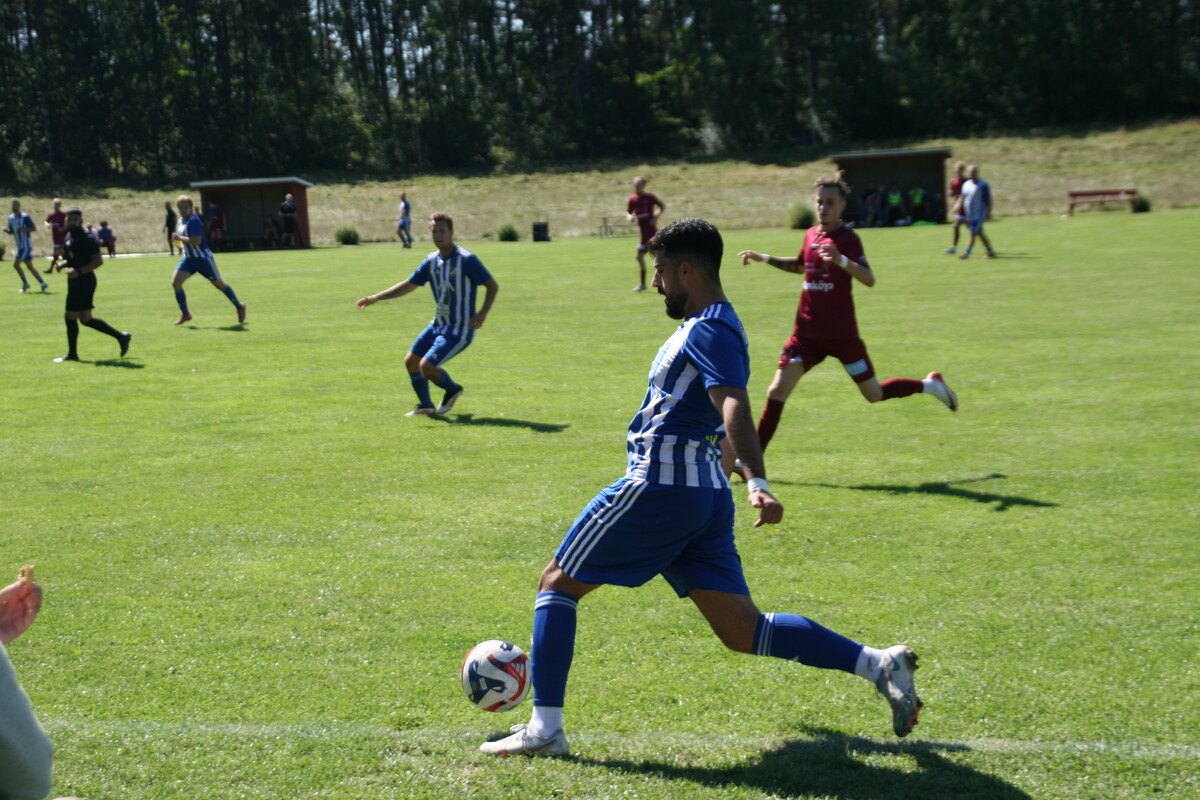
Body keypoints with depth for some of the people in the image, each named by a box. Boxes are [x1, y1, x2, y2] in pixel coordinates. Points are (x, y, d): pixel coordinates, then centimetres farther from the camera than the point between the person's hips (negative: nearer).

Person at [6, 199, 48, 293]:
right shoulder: (11, 218, 10)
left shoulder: (25, 217, -12)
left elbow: (34, 228, -10)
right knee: (30, 266, 10)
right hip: (19, 246, 8)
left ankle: (25, 284, 0)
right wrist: (6, 230, -5)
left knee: (16, 264, -12)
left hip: (26, 245, -8)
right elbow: (11, 231, 17)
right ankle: (43, 283, 16)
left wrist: (24, 229, -24)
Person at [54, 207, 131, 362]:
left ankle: (72, 354, 9)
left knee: (70, 317, -3)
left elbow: (99, 260, -19)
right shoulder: (69, 236, 13)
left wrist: (78, 271, -25)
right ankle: (121, 337, 20)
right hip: (76, 282, 10)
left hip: (83, 281, -10)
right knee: (86, 319, 12)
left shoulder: (85, 239, -15)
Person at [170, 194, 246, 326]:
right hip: (189, 259, 8)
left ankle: (240, 307, 24)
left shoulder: (193, 221, -20)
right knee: (176, 283, -8)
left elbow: (196, 241, -31)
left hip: (203, 259, -8)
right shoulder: (181, 220, 6)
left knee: (219, 284, 6)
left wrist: (180, 238, -24)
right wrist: (180, 239, 10)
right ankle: (185, 314, 2)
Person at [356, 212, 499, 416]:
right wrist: (375, 298, 9)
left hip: (459, 330, -8)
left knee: (427, 367, -16)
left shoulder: (466, 259, -17)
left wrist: (482, 314, -28)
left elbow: (492, 286, -14)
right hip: (438, 324, 8)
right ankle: (425, 406, 26)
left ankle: (453, 390, 15)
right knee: (411, 361, 8)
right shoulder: (432, 261, 4)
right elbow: (408, 285, 14)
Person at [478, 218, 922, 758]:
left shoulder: (708, 330, -11)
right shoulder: (710, 327, 20)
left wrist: (758, 483, -40)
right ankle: (878, 664, -3)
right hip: (706, 493, 10)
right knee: (742, 630, 7)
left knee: (557, 583, 5)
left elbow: (734, 408, -27)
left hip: (658, 487, -9)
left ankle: (544, 729, 2)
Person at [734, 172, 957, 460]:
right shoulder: (811, 235, 8)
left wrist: (842, 261, -43)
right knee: (777, 390, -8)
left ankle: (929, 385, 30)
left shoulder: (847, 238, -11)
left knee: (874, 394, 5)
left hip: (841, 333, -5)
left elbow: (869, 279, -26)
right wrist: (763, 258, 23)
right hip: (807, 332, 5)